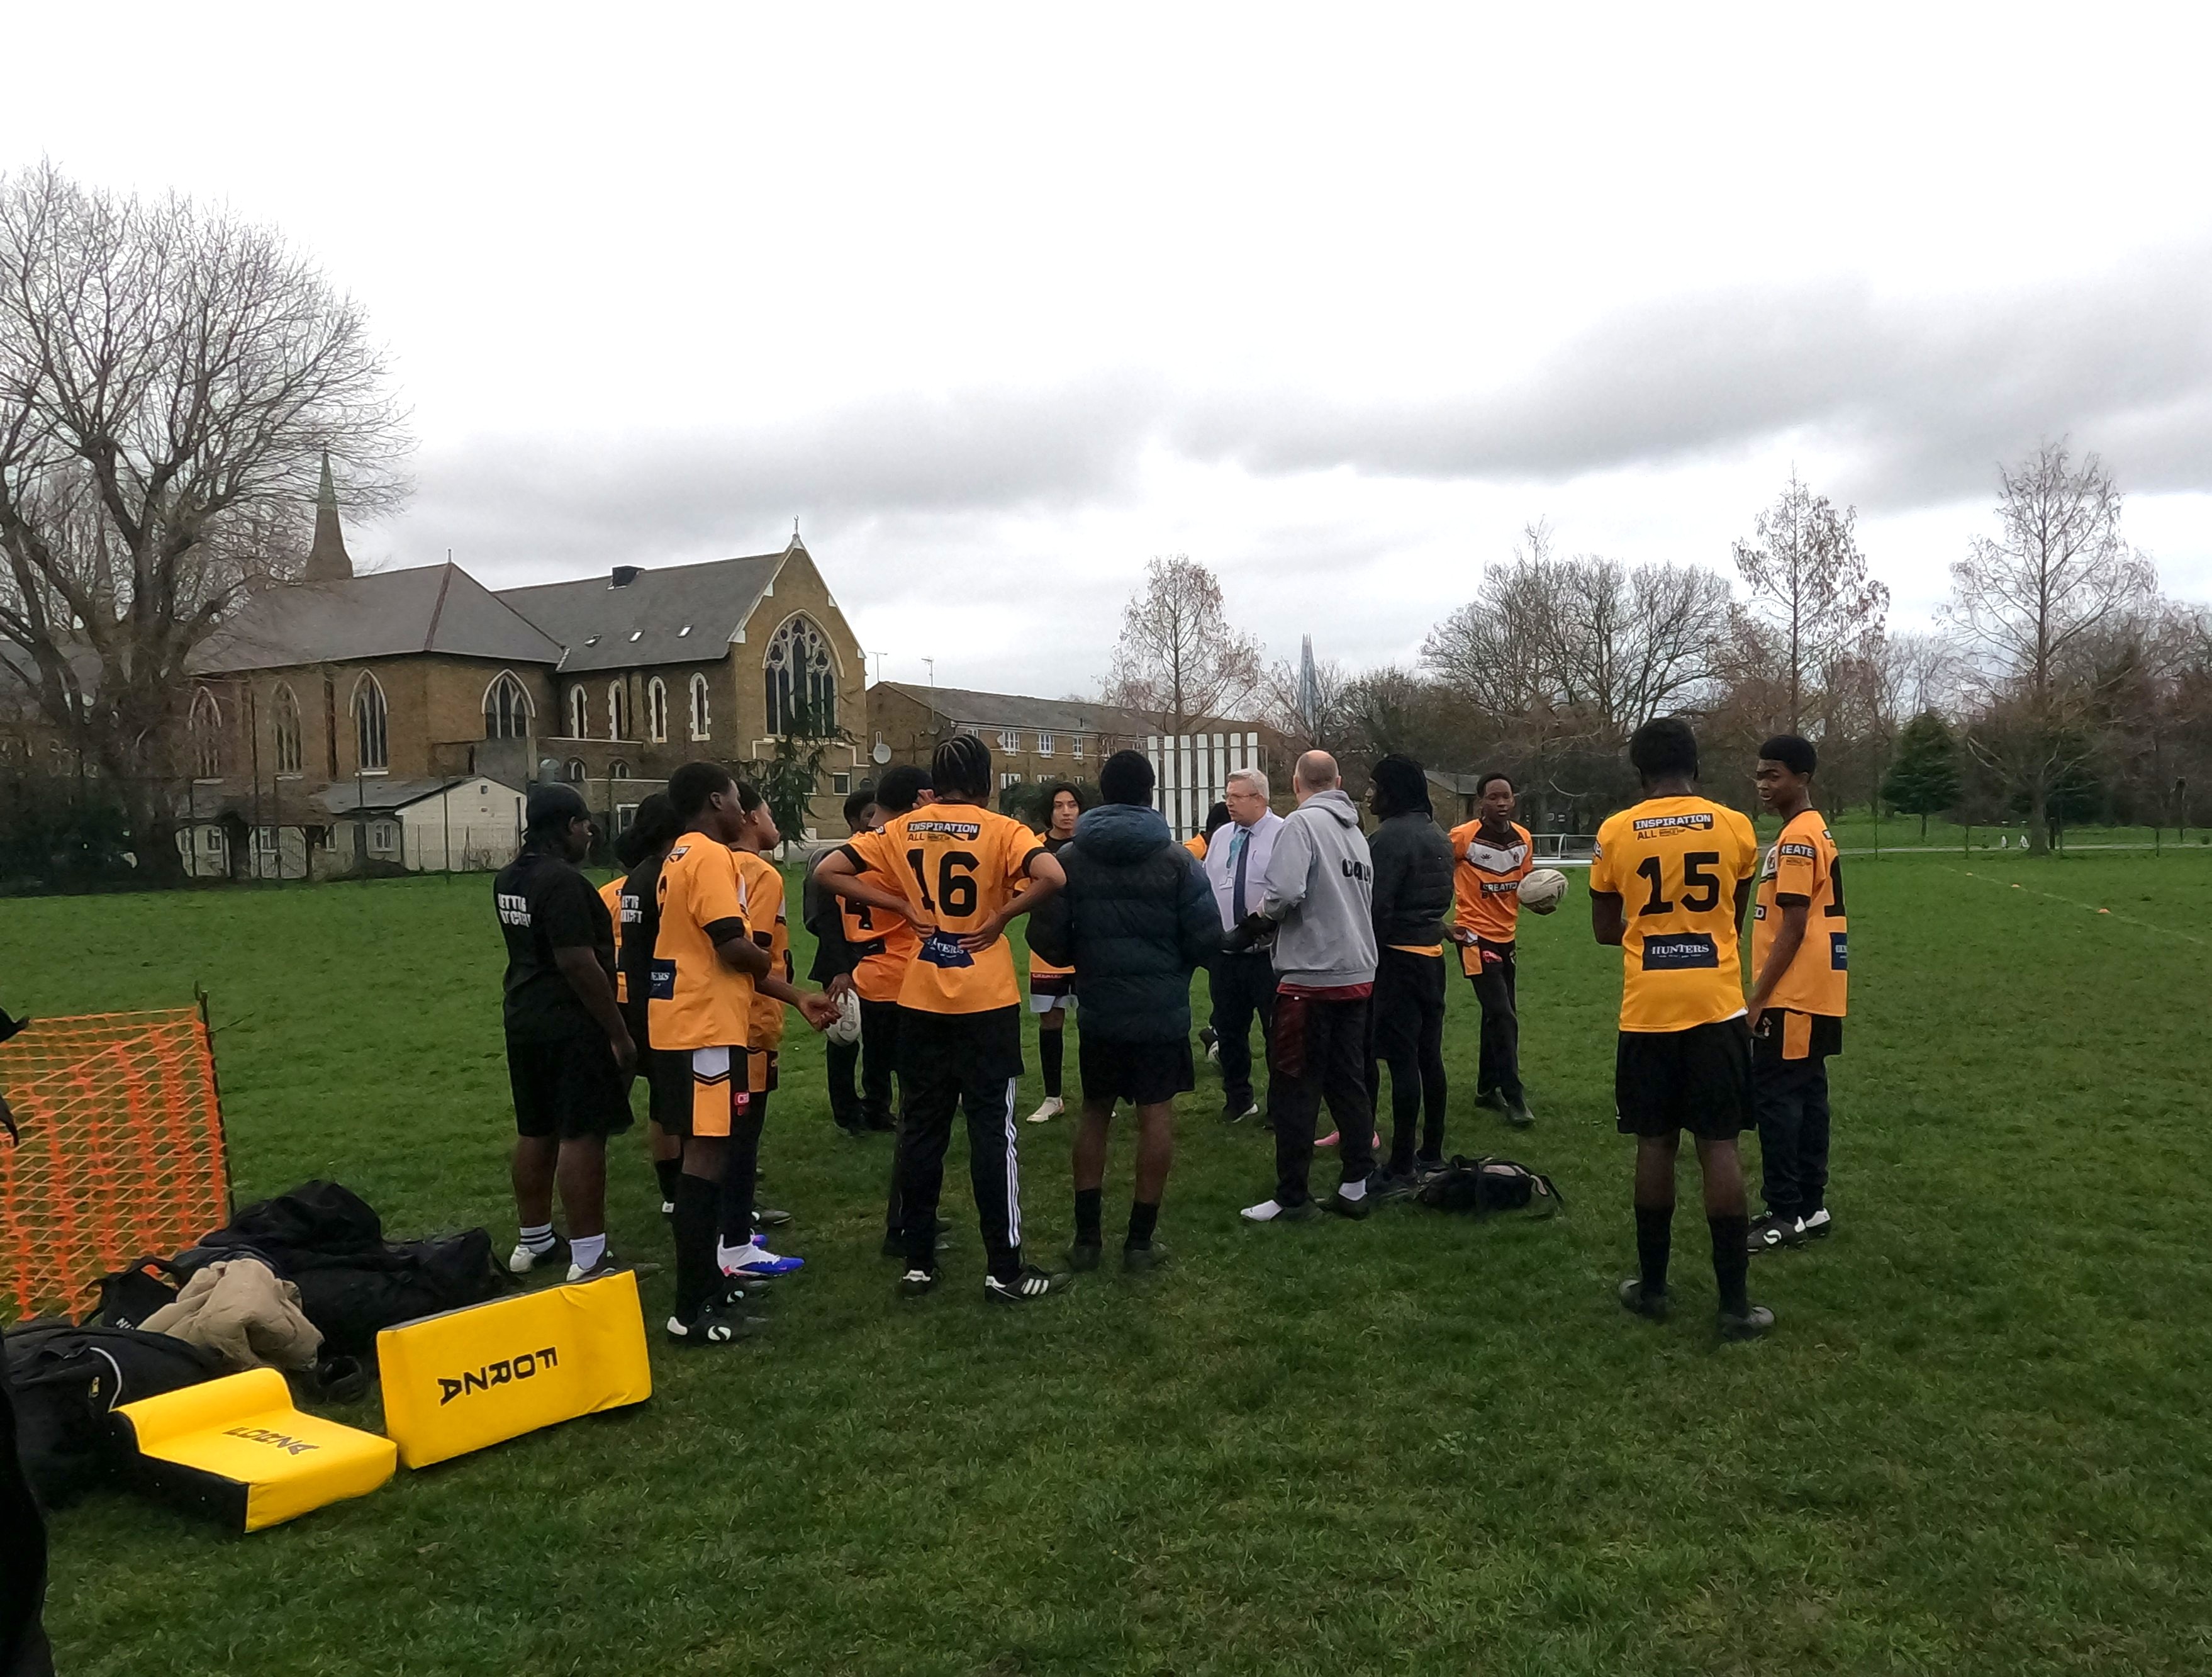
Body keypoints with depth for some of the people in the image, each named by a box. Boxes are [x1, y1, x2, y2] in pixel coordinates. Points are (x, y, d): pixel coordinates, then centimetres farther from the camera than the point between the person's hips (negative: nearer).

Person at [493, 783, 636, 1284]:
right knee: (581, 1135, -6)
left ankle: (534, 1241, 29)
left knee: (535, 1131, 17)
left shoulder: (507, 878, 10)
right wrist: (619, 1033, -19)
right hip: (571, 1025, -10)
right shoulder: (562, 881, -20)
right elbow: (579, 964, -23)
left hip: (524, 1018, 10)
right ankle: (589, 1259, -4)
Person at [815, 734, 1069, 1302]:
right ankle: (1005, 1270, 7)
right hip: (986, 1001, -3)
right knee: (993, 1130, 2)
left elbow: (830, 870, 1)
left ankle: (918, 1263, 18)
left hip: (920, 1000, 4)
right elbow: (1052, 876, -24)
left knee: (921, 1128, 11)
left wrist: (905, 907, 0)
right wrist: (1001, 916, -10)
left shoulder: (900, 831, 4)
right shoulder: (999, 829, -7)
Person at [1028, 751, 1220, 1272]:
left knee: (1095, 1112, 15)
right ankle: (1140, 1241, 9)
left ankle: (1087, 1237, 17)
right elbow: (1207, 937, -11)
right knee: (1156, 1115, 6)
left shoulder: (1070, 858, -4)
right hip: (1162, 1009, -2)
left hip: (1099, 1009, 2)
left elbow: (1045, 934, -7)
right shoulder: (1176, 859, -8)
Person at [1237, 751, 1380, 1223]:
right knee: (1349, 1082, 14)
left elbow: (1285, 892, -24)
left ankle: (1292, 1198, 7)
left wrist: (1261, 915, -3)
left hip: (1310, 977, -7)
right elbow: (1365, 899, 14)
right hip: (1358, 975, 7)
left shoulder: (1302, 822, -11)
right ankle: (1355, 1186, 19)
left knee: (1294, 1090, 2)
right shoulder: (1356, 831, 12)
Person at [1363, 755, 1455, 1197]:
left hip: (1396, 959, -9)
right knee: (1428, 1055, 15)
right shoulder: (1439, 836, 14)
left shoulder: (1389, 836, -16)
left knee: (1401, 1059, -7)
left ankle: (1401, 1170, -3)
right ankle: (1432, 1153, 24)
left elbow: (1375, 907, -20)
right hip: (1432, 953, 9)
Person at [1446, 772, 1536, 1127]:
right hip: (1475, 936, -7)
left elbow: (1526, 884, 14)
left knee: (1499, 1015, 14)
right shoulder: (1462, 837, -15)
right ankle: (1513, 1098, -4)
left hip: (1506, 936, 7)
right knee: (1503, 1017, -11)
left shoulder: (1523, 838, 3)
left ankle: (1487, 1088, 28)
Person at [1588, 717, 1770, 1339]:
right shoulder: (1734, 827, -1)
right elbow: (1734, 918, 13)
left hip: (1647, 1012, 0)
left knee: (1655, 1143, 9)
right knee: (1719, 1145, 3)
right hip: (1716, 1007, 0)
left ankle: (1652, 1286, 19)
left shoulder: (1615, 833, -2)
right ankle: (1734, 1303, 5)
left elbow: (1605, 930, 7)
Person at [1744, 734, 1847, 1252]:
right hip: (1811, 993, 10)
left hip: (1793, 996, -10)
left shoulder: (1797, 838, -16)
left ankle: (1786, 1215, 0)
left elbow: (1793, 929, -19)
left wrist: (1756, 998, -16)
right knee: (1806, 1096, 12)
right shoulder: (1813, 832, 15)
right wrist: (1765, 993, 20)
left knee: (1774, 1097, -5)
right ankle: (1810, 1207, 19)